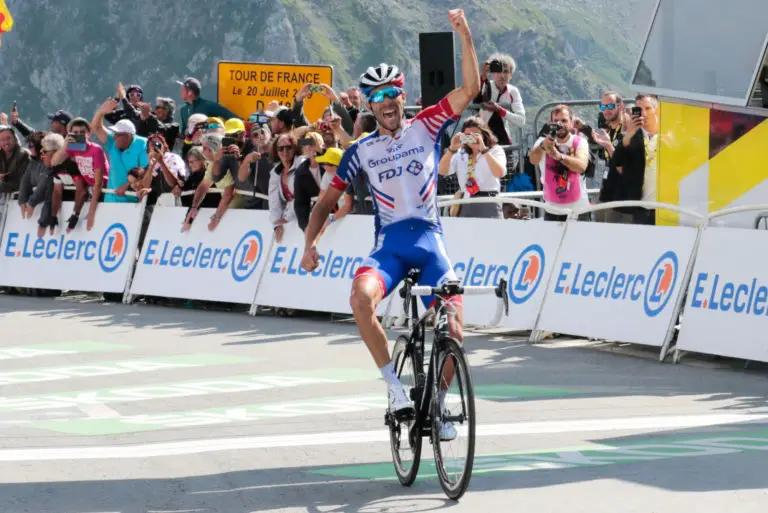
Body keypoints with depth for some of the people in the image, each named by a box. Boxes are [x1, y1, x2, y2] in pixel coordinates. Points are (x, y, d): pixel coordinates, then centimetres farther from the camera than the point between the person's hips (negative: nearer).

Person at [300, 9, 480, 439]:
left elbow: (470, 89, -7)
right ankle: (394, 385, -21)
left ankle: (438, 403, 13)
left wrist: (465, 37, -19)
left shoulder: (427, 127, 4)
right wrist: (310, 244, -3)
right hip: (389, 243, 1)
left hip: (430, 241, -1)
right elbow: (328, 201, 13)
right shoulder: (362, 151, 8)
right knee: (361, 296, -33)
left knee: (453, 331, -15)